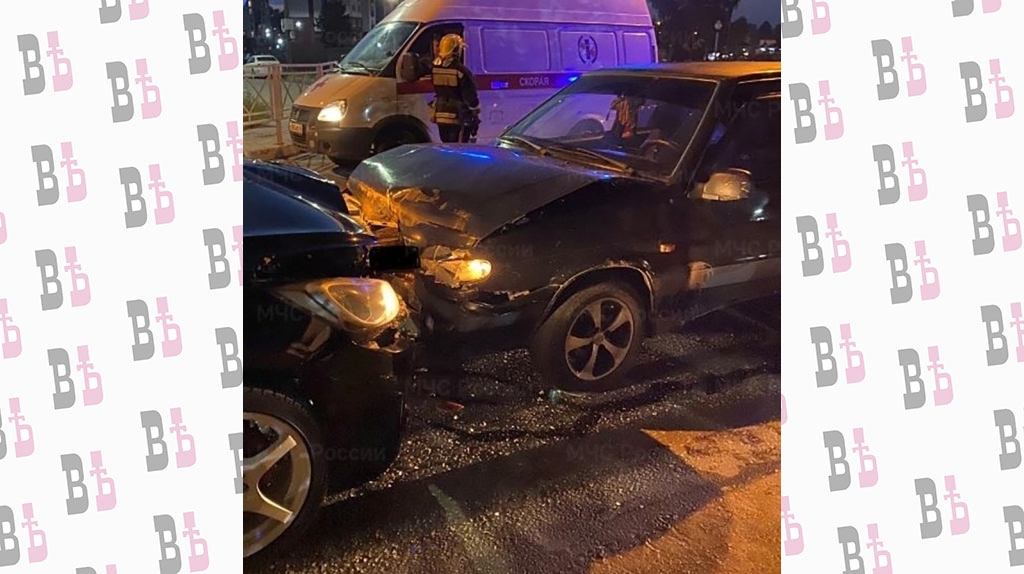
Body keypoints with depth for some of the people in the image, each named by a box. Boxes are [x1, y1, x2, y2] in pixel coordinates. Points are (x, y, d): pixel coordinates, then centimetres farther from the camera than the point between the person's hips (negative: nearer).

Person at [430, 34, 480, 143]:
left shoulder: (435, 68, 2)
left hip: (440, 116, 7)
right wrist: (475, 115, 0)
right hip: (458, 118, -7)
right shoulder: (461, 71, -17)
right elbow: (471, 96, -14)